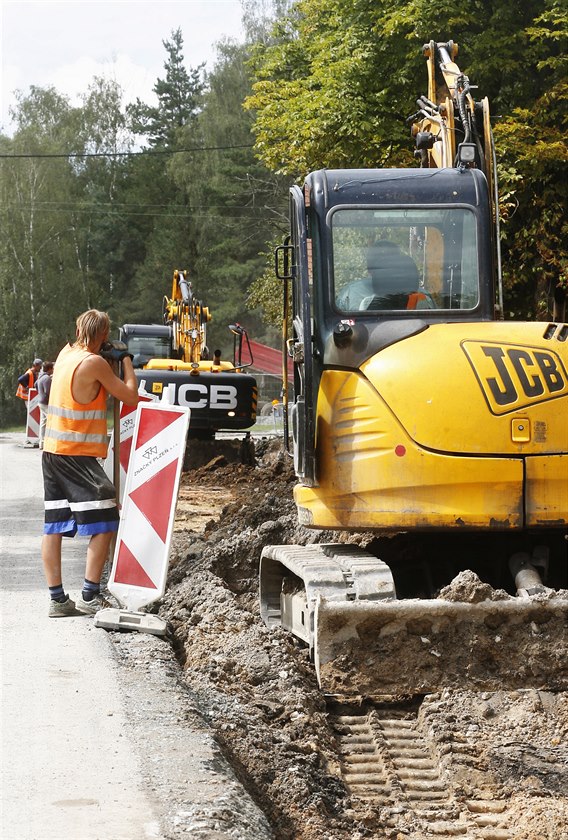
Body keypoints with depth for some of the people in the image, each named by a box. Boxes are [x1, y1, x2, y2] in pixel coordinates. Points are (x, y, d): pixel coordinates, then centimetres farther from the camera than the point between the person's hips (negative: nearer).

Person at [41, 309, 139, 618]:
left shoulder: (66, 353, 9)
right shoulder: (95, 362, -14)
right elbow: (130, 396, -7)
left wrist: (110, 360, 14)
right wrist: (126, 360, 6)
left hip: (52, 451, 8)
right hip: (78, 455, -8)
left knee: (54, 526, 7)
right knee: (104, 523, -2)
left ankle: (57, 598, 8)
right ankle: (90, 596, -5)